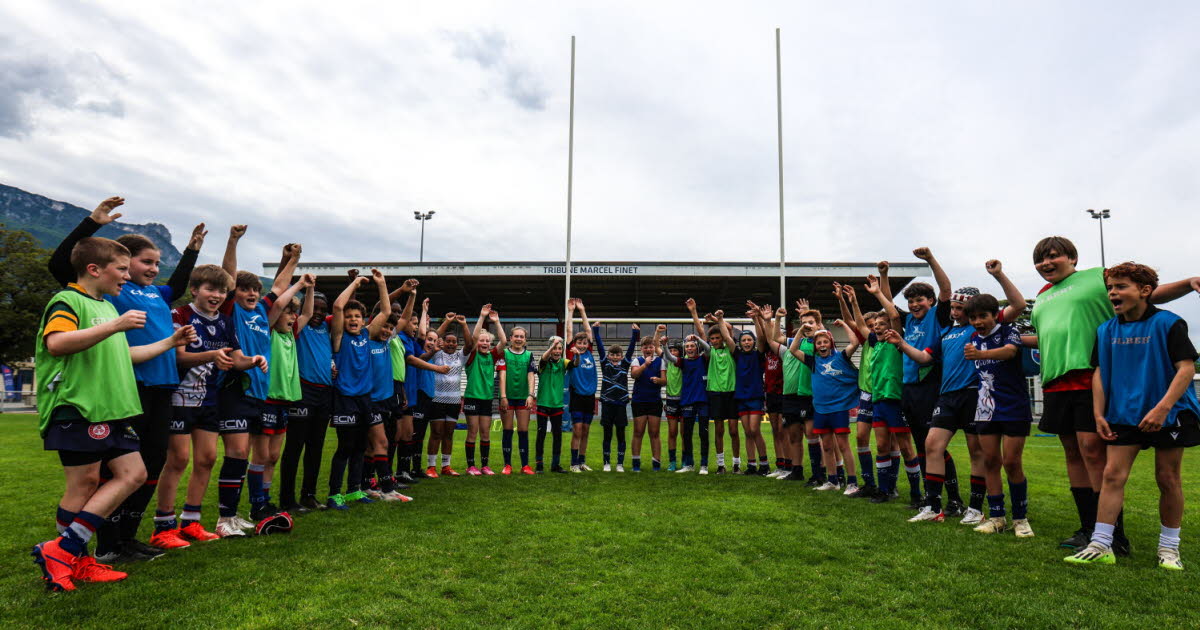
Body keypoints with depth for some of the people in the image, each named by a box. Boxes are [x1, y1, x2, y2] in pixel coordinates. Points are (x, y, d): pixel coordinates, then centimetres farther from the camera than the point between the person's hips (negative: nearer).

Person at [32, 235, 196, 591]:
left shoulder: (107, 307, 22)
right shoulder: (68, 301, -7)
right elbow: (55, 343, -27)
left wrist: (171, 342, 33)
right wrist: (116, 326, -29)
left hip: (110, 411, 9)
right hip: (77, 409, -9)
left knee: (133, 474, 4)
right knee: (85, 483, -5)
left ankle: (72, 558, 10)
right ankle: (61, 552, 10)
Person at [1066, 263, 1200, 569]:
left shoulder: (1168, 323, -8)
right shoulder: (1106, 330, 4)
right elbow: (1099, 372, 8)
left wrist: (1162, 408, -23)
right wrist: (1099, 414, 1)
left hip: (1169, 413, -3)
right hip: (1123, 415, 3)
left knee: (1168, 478, 7)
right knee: (1112, 475, -3)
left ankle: (1169, 547, 23)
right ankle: (1100, 545, -1)